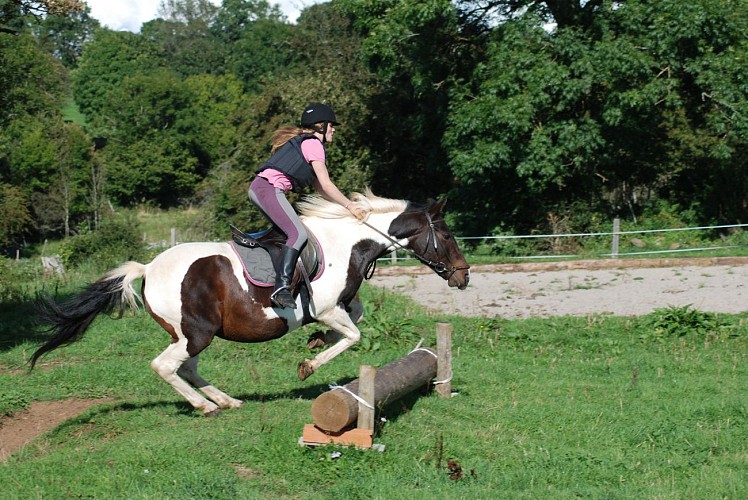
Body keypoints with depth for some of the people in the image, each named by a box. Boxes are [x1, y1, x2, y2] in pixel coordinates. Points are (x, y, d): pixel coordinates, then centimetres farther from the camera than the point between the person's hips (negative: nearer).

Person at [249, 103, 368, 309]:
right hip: (269, 188, -11)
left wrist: (344, 205, 20)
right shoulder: (313, 144, -2)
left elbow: (318, 187, 27)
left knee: (291, 231, 19)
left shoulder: (302, 142, 29)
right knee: (299, 234, -22)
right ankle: (281, 288, -34)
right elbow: (326, 185, -6)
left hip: (258, 187, 11)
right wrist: (350, 205, 1)